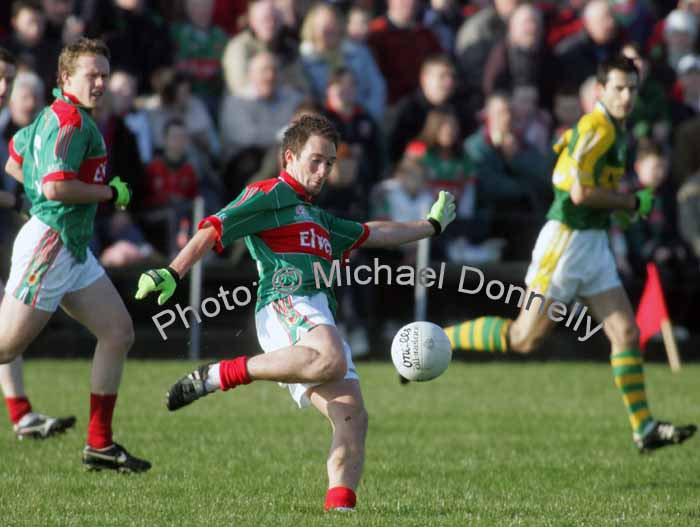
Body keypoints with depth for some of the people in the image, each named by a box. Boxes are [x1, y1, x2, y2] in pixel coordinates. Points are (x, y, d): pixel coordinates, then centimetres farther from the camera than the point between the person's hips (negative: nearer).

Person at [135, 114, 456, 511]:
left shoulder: (318, 219, 37)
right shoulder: (270, 194, 9)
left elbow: (372, 234, 50)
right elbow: (214, 230, -2)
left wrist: (432, 225, 55)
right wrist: (172, 274, -15)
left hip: (319, 320, 9)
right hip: (286, 303, -9)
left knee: (353, 418, -8)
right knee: (331, 361, -40)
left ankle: (339, 507, -18)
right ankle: (217, 376, -33)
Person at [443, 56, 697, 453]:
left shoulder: (616, 130, 14)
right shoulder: (597, 127, -16)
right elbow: (580, 193, -23)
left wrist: (620, 207, 15)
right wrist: (634, 203, -12)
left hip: (594, 242, 9)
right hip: (567, 239, -9)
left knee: (627, 333, 2)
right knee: (524, 339, -5)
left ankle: (645, 429, 4)